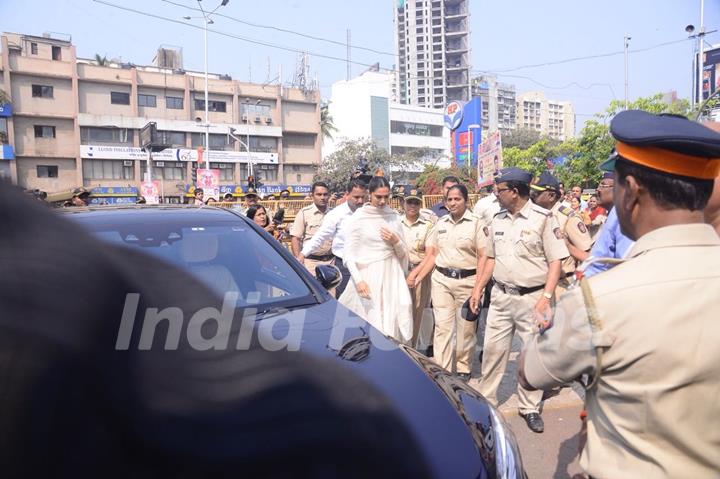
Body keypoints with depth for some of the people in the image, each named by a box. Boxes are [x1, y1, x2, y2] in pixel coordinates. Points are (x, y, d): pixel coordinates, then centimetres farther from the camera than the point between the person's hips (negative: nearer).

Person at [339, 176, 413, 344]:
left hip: (392, 276, 4)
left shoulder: (394, 217, 9)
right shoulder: (358, 218, -2)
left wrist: (396, 241, -5)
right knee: (372, 326, -4)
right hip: (368, 277, -4)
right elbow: (349, 255, -5)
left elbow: (403, 254, 16)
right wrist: (358, 281, -15)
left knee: (394, 323, 2)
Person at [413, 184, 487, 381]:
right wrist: (418, 278, 3)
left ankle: (463, 368, 22)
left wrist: (478, 287, -12)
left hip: (467, 280, -3)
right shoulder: (440, 223, 10)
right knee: (442, 326, -1)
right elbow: (431, 255, 12)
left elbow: (483, 257, -5)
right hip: (441, 280, 3)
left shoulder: (476, 223, -2)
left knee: (466, 328, 5)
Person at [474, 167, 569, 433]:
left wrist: (546, 297, -17)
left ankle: (530, 408, 23)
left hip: (532, 298, -5)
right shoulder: (497, 220, 8)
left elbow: (556, 260, -10)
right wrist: (478, 288, 11)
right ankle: (486, 399, 25)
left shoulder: (543, 219, -9)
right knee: (492, 349, 9)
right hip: (501, 295, 5)